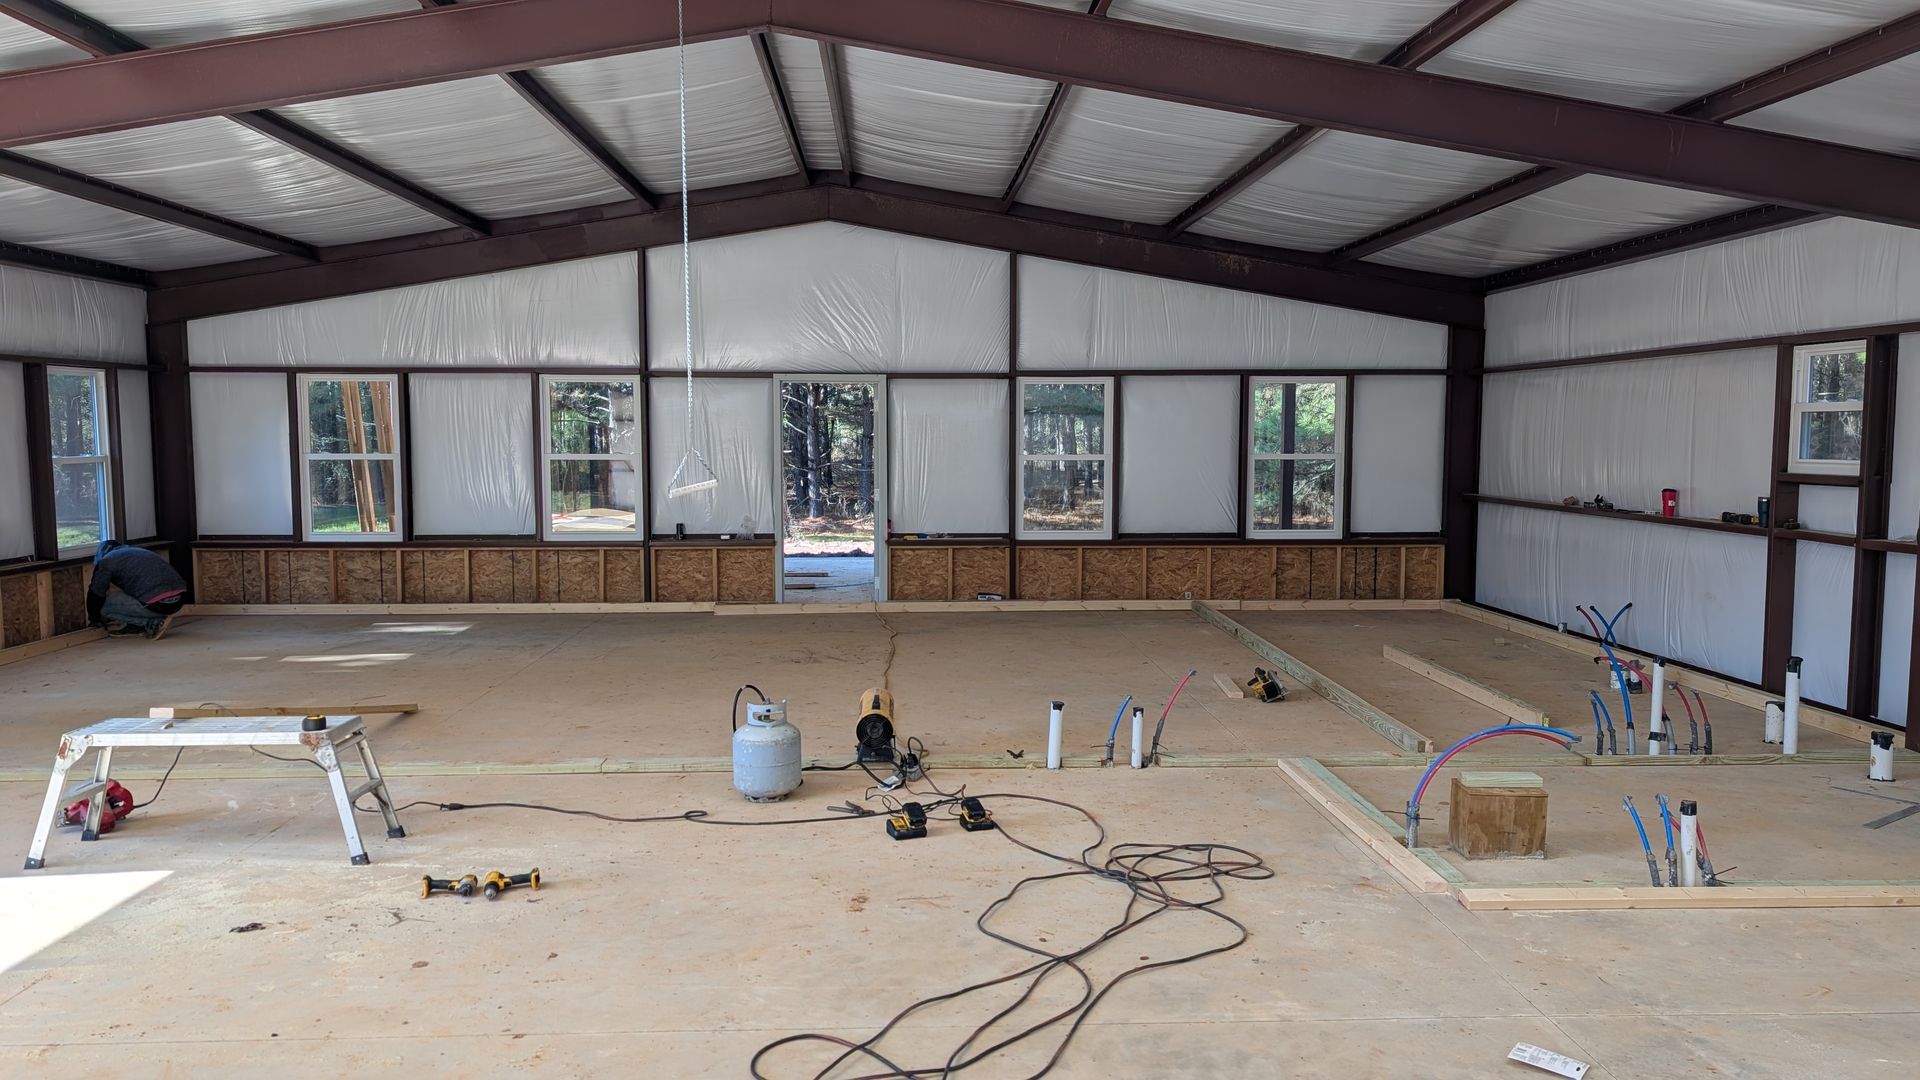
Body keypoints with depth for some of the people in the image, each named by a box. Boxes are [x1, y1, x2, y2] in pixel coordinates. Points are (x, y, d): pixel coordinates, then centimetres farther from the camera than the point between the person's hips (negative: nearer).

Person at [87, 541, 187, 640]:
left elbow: (95, 595, 17)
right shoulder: (139, 551, 32)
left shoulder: (105, 562, 10)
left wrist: (94, 620, 36)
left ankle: (153, 623, 1)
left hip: (158, 604, -8)